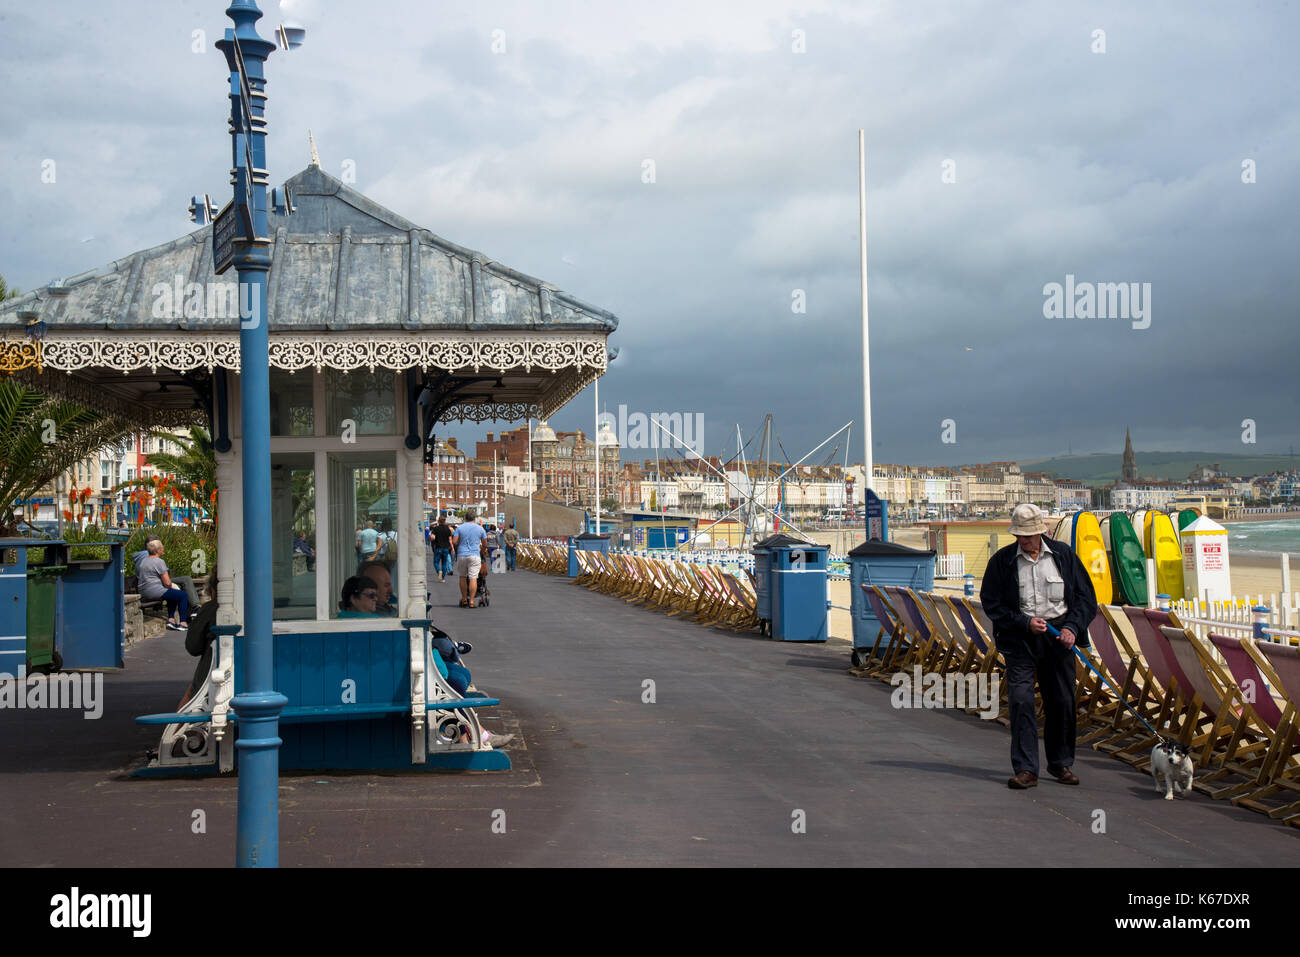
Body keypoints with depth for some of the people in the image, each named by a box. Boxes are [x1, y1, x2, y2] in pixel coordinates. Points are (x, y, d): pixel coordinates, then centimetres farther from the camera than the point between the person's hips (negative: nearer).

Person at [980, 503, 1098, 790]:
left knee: (1062, 702, 5)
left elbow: (1086, 596, 7)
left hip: (1058, 636, 2)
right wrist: (1025, 623, -13)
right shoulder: (1002, 560, -2)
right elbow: (992, 604, -2)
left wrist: (1073, 628, -8)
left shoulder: (1063, 554, 2)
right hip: (1020, 637, -1)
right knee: (1021, 700, -11)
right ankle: (1026, 770, -7)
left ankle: (1061, 764, 23)